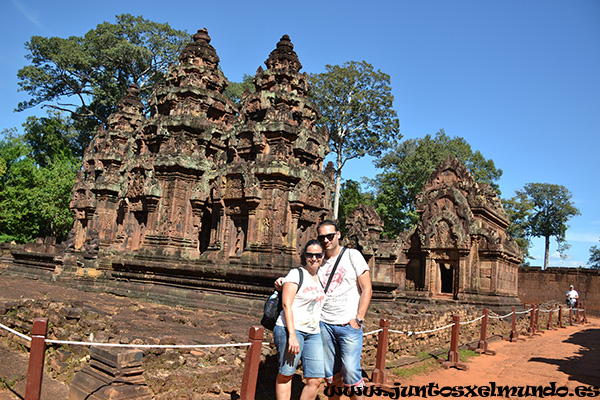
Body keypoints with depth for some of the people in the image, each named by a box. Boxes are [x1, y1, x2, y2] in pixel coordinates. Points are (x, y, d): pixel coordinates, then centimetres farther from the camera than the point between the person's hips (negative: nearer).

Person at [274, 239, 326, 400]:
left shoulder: (320, 278, 17)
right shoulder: (296, 274, -4)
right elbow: (287, 305, -11)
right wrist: (292, 336, -19)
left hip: (313, 334, 6)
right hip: (290, 330, -6)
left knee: (316, 379, 0)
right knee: (286, 374, 1)